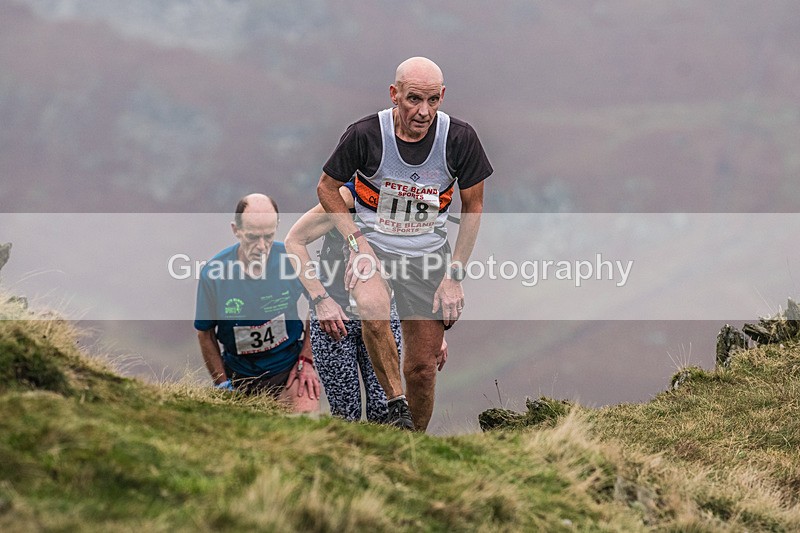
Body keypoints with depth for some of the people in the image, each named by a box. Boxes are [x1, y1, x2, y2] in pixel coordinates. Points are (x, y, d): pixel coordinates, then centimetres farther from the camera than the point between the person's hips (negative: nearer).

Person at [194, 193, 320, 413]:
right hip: (238, 373, 2)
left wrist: (306, 360, -1)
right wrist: (223, 385, -3)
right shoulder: (213, 273, -14)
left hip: (288, 368, -2)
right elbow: (205, 334, 0)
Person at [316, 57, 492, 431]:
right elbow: (326, 187, -1)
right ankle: (396, 405, -23)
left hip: (428, 253, 2)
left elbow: (473, 206, 1)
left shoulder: (459, 138, -13)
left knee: (423, 367, 1)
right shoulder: (365, 134, -17)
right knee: (372, 307, -36)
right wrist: (357, 241, -13)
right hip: (373, 246, -2)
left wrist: (454, 274, -4)